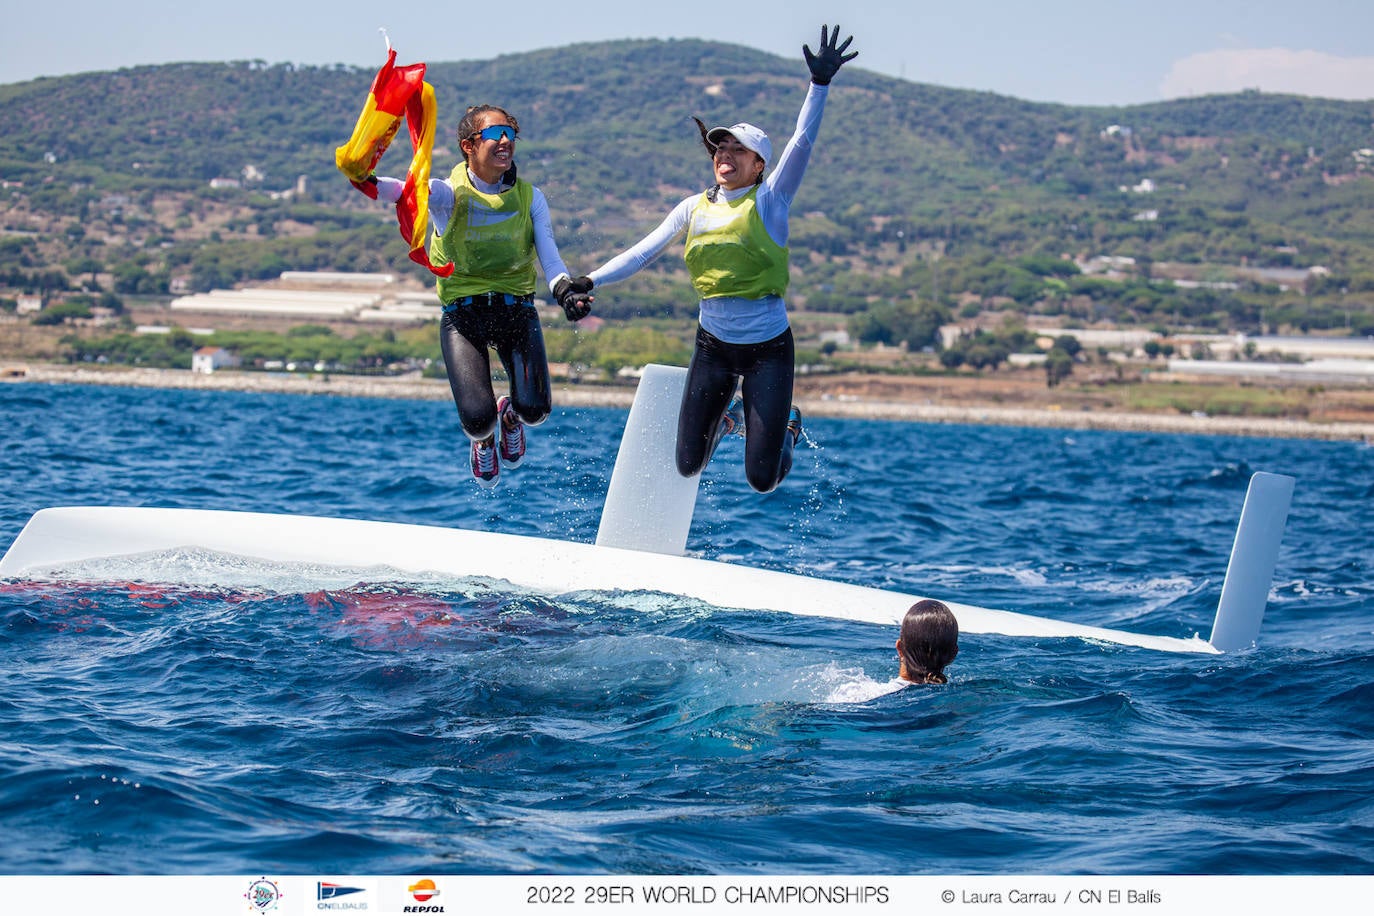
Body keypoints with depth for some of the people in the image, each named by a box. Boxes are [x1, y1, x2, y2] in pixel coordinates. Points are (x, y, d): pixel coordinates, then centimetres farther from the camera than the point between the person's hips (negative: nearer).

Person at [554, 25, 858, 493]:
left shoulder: (770, 200, -6)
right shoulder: (694, 209, 5)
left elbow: (802, 142, -18)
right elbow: (643, 251, 3)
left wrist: (820, 83, -28)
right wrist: (591, 281, -9)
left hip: (768, 348, -4)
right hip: (713, 345, 4)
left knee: (762, 478, -5)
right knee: (688, 465, 5)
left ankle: (787, 424, 29)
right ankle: (724, 417, 36)